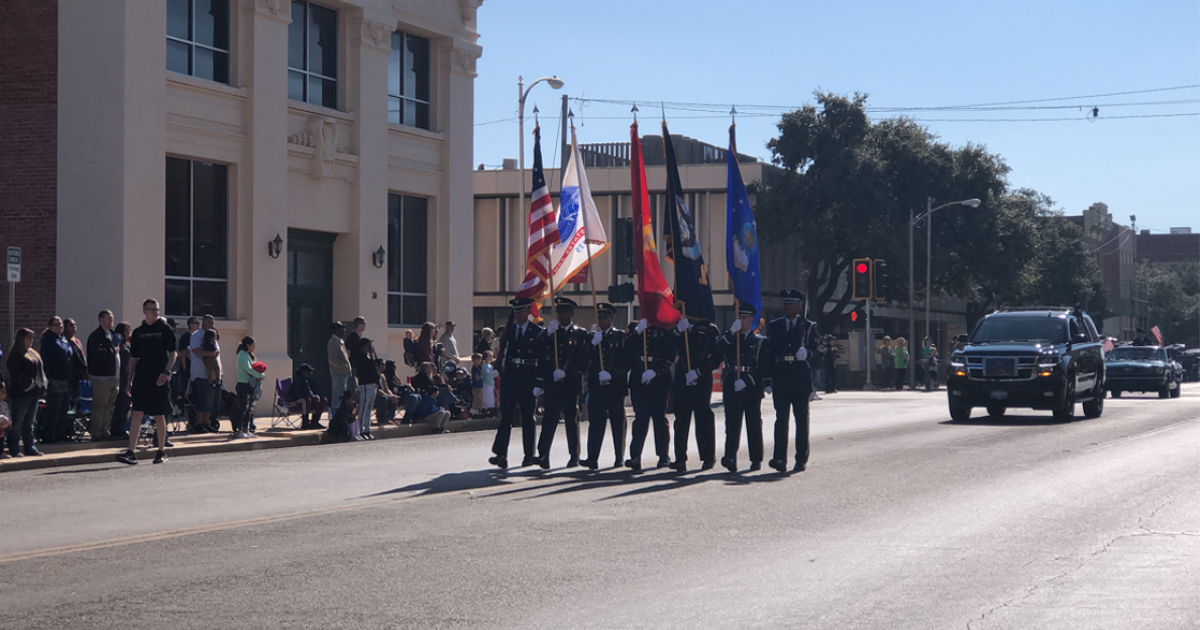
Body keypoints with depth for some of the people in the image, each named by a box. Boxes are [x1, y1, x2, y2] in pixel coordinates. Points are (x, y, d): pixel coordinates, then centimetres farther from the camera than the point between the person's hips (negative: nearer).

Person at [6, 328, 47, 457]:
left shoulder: (34, 353, 17)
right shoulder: (15, 354, -8)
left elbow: (41, 368, 20)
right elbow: (16, 373, -16)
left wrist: (42, 385, 5)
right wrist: (30, 383, -17)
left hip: (34, 392, 8)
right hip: (21, 393, -8)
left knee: (29, 422, 12)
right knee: (17, 422, -4)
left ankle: (30, 448, 16)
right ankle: (14, 449, 0)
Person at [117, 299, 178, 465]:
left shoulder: (165, 329, 2)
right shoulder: (138, 332, 12)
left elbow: (173, 353, -2)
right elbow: (133, 358, 16)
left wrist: (166, 372, -15)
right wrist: (130, 380, 10)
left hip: (159, 379, -3)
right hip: (141, 377, 3)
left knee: (159, 415, 3)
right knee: (137, 413, -6)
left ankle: (162, 451, 15)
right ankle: (131, 452, -11)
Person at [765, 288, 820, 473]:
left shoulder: (809, 327, 8)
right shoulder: (774, 326, 11)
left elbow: (816, 350, 2)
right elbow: (769, 354, 8)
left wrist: (807, 353, -23)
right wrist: (768, 380, 2)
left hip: (801, 380, 0)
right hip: (780, 379, 0)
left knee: (801, 420, 5)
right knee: (781, 418, -9)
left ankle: (801, 460, 12)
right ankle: (780, 459, -18)